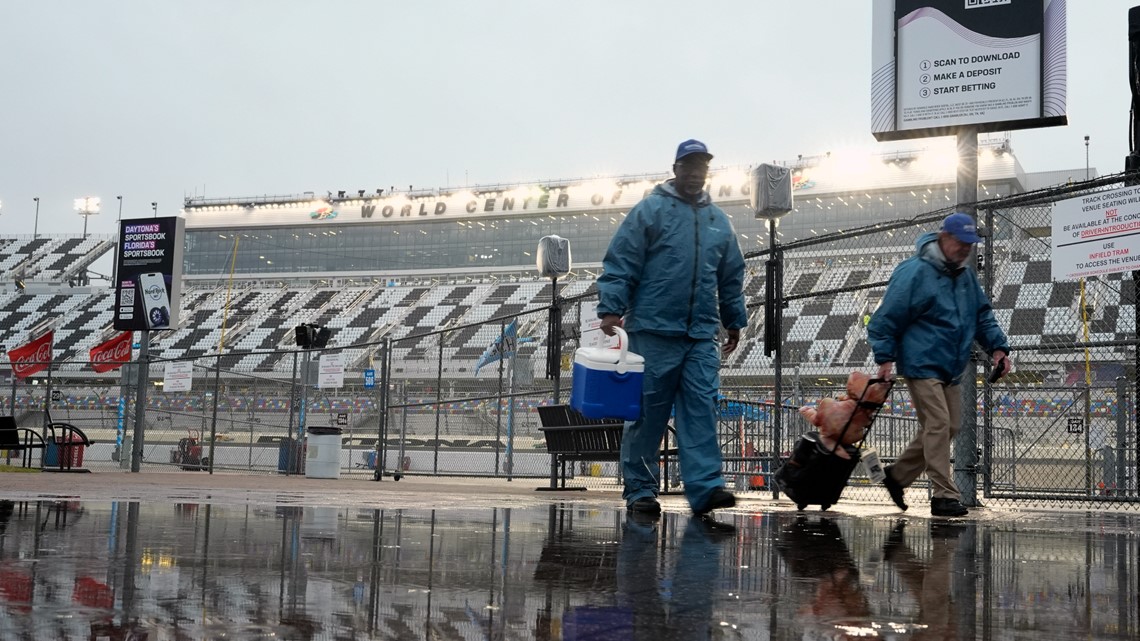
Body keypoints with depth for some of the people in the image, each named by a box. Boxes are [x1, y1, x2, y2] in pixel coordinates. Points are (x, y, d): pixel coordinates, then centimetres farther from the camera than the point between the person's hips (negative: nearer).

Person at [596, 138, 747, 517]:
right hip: (653, 331, -4)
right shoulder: (650, 210, 2)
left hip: (702, 335, 4)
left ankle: (705, 487, -8)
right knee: (648, 411, 1)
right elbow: (620, 263, -4)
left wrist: (734, 321, 24)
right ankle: (639, 489, 9)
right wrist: (610, 308, -12)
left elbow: (731, 278, 25)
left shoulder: (719, 221, 18)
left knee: (701, 410, -4)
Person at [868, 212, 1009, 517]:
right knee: (937, 424, -14)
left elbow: (983, 315, 20)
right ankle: (944, 496, -11)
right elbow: (887, 317, -11)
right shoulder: (914, 273, -12)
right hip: (922, 365, -8)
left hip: (951, 369, 9)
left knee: (950, 426, 10)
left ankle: (897, 475, 23)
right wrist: (886, 358, -14)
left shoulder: (966, 275, 13)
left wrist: (997, 347, 7)